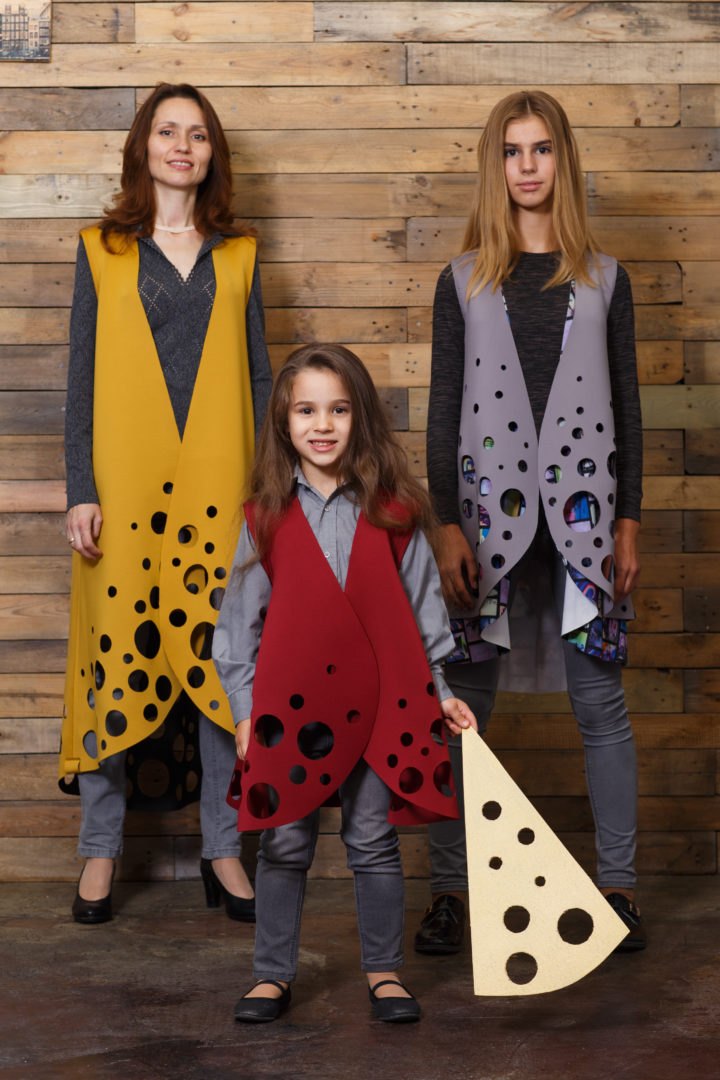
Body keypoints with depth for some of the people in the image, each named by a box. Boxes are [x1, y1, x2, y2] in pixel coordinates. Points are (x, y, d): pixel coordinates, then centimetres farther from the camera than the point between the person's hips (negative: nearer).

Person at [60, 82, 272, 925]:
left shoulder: (235, 255, 12)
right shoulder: (101, 252, 7)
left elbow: (258, 376, 12)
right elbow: (81, 380, 5)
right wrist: (80, 491, -4)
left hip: (218, 486, 2)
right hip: (126, 484, -1)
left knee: (225, 658, 2)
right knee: (118, 656, -1)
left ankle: (223, 847, 15)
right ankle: (100, 848, 14)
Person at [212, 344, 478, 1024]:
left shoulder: (392, 511, 0)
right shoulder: (267, 516, 0)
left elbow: (421, 604, 8)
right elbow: (241, 616, 5)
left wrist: (441, 692, 7)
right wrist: (244, 709, 4)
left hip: (379, 701, 0)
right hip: (291, 705, 0)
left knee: (374, 842, 9)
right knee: (285, 845, 8)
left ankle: (383, 970, 25)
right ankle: (273, 973, 23)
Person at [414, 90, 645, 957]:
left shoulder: (603, 280, 11)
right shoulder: (463, 282, 9)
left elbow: (626, 407, 10)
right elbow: (443, 413, 5)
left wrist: (629, 519, 2)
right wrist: (446, 524, -5)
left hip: (581, 511, 1)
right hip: (488, 509, 0)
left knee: (599, 701, 2)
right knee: (462, 705, 1)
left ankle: (617, 886, 12)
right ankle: (450, 889, 10)